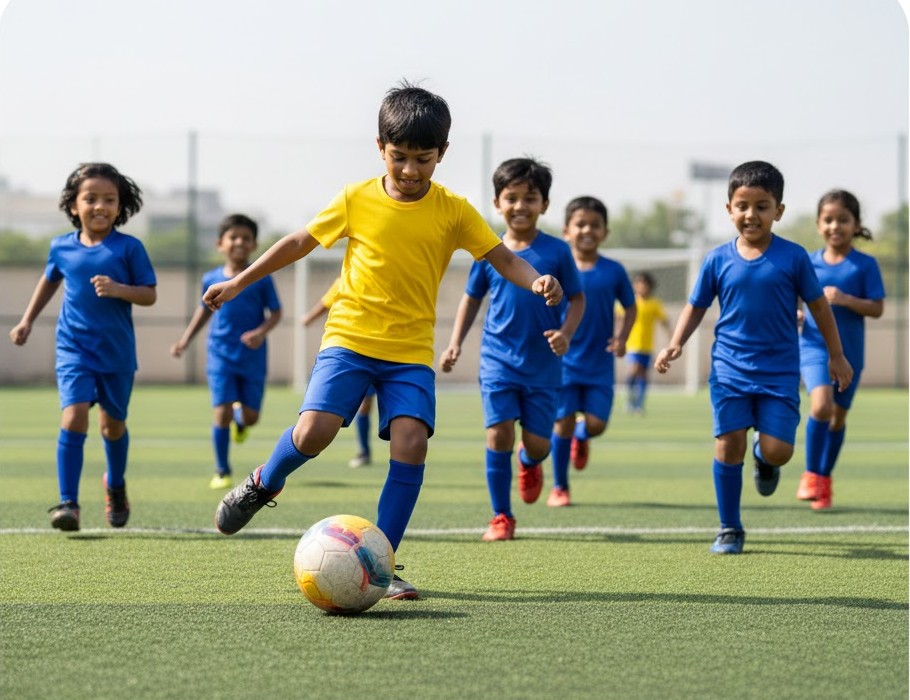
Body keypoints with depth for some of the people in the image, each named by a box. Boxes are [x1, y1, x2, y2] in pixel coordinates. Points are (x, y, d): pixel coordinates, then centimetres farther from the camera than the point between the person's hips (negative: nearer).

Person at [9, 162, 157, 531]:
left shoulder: (129, 248, -7)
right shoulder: (61, 247, 2)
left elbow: (150, 294, -5)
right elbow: (49, 280, 22)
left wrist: (118, 289, -23)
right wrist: (27, 320, 22)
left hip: (117, 352, 0)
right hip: (74, 348, 0)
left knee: (113, 424, 15)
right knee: (74, 417, -18)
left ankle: (115, 484, 44)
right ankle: (68, 503, -17)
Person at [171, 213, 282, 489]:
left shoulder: (261, 279, -4)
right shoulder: (211, 279, 2)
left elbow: (275, 312, -1)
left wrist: (261, 332, -19)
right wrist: (186, 338, 16)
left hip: (253, 357, 0)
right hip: (221, 355, 0)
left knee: (250, 417, 2)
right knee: (221, 411, -10)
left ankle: (239, 419, 42)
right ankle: (222, 471, 4)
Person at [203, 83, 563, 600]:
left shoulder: (453, 211, 1)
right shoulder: (357, 200, 1)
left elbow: (502, 258, 0)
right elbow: (301, 242, 12)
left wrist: (537, 281, -21)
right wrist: (239, 283, 15)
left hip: (411, 353, 1)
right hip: (349, 339, -1)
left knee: (411, 443, -17)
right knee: (314, 431, -19)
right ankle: (264, 484, 15)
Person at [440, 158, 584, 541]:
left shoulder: (557, 251, -3)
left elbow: (577, 298, 4)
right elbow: (471, 298, 13)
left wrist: (566, 333, -13)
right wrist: (455, 343, 5)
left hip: (543, 364, 0)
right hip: (498, 359, 1)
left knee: (538, 442, 1)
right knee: (499, 432, -9)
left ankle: (529, 461, 41)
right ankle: (501, 517, 4)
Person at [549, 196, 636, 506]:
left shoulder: (614, 271, 0)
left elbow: (630, 308, 10)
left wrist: (622, 337, -5)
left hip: (600, 365, 1)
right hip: (564, 361, -1)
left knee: (596, 424, -5)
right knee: (563, 424, -2)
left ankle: (581, 437, 34)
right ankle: (559, 488, 14)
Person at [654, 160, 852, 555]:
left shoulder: (793, 257, -3)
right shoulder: (718, 260, 0)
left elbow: (818, 305, 7)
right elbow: (696, 306, 10)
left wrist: (836, 356, 11)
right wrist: (676, 344, -5)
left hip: (779, 372, -1)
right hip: (730, 370, 1)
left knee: (778, 450, -9)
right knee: (729, 446, -5)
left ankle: (764, 458, 31)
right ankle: (729, 529, 10)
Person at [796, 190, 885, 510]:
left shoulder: (865, 265, -4)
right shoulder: (808, 264, 2)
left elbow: (877, 308, -8)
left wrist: (845, 300, -23)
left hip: (849, 351, 1)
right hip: (814, 346, 0)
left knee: (839, 416, 11)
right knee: (821, 405, -23)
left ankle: (824, 478, 31)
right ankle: (811, 474, -8)